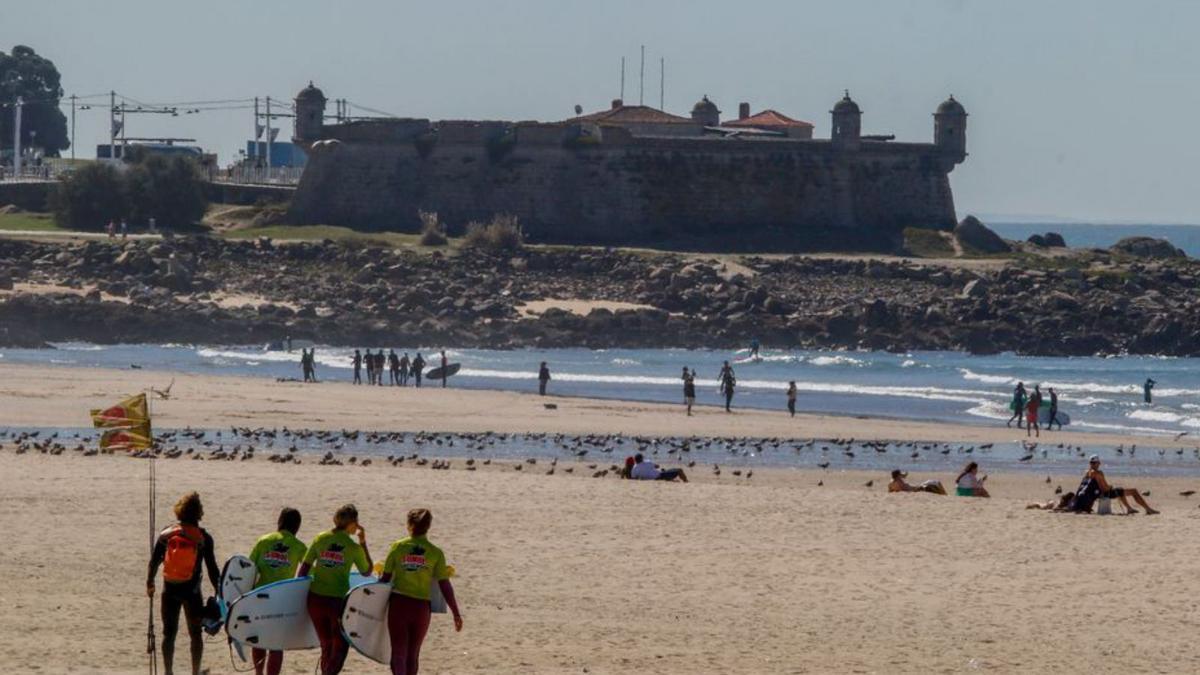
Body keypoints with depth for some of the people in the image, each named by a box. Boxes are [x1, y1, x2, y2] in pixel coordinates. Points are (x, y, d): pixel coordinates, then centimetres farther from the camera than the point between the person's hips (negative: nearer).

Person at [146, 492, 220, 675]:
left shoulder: (166, 535, -1)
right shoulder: (203, 538, -7)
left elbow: (154, 561, 4)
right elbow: (212, 567, -6)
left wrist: (149, 584, 18)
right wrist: (218, 591, 3)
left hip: (170, 590, 1)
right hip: (192, 591, -1)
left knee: (169, 633, 9)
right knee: (195, 634, 10)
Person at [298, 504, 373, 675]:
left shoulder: (320, 539, 0)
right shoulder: (354, 548, -8)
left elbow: (304, 569, 1)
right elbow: (367, 571, 9)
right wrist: (363, 543, 11)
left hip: (315, 598, 4)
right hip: (339, 601, -4)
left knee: (326, 645, 19)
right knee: (340, 646, 10)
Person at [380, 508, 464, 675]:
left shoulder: (397, 547, -3)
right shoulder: (435, 553, -3)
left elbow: (385, 578, -1)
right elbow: (445, 586, -4)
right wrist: (456, 613, 2)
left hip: (398, 604, -1)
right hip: (421, 607, 1)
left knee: (398, 652, -2)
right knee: (413, 654, 16)